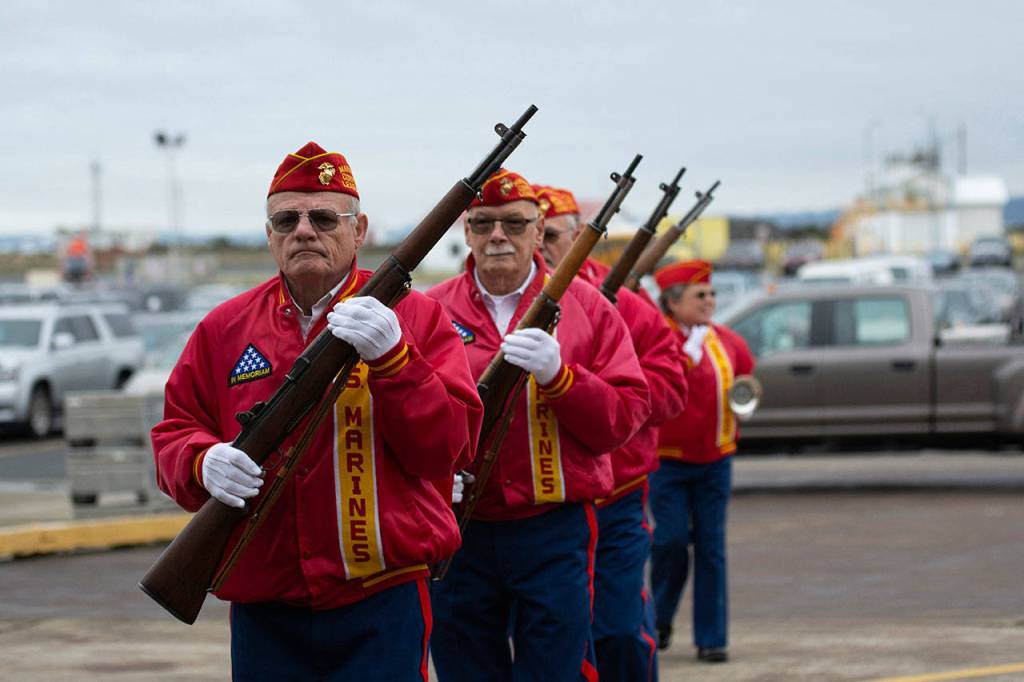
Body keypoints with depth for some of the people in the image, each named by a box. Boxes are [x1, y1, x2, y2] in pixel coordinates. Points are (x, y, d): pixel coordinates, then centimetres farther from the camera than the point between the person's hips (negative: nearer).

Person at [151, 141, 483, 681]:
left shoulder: (413, 317, 2)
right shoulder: (224, 330, 10)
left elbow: (450, 447, -7)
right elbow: (174, 433, 11)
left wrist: (392, 358, -20)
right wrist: (204, 464, -12)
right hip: (263, 611, 3)